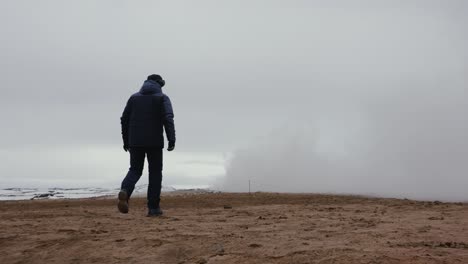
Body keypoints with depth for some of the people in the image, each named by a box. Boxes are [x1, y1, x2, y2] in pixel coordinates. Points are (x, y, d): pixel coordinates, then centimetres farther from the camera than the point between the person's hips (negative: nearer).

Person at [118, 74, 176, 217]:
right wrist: (172, 140, -17)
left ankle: (125, 191, -18)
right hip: (154, 142, -3)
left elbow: (124, 119, 9)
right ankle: (153, 207, 5)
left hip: (135, 142, 3)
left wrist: (126, 140, 17)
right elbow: (168, 119, -13)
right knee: (155, 173, 6)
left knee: (135, 170, 12)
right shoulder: (162, 98, 3)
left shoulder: (134, 97, 13)